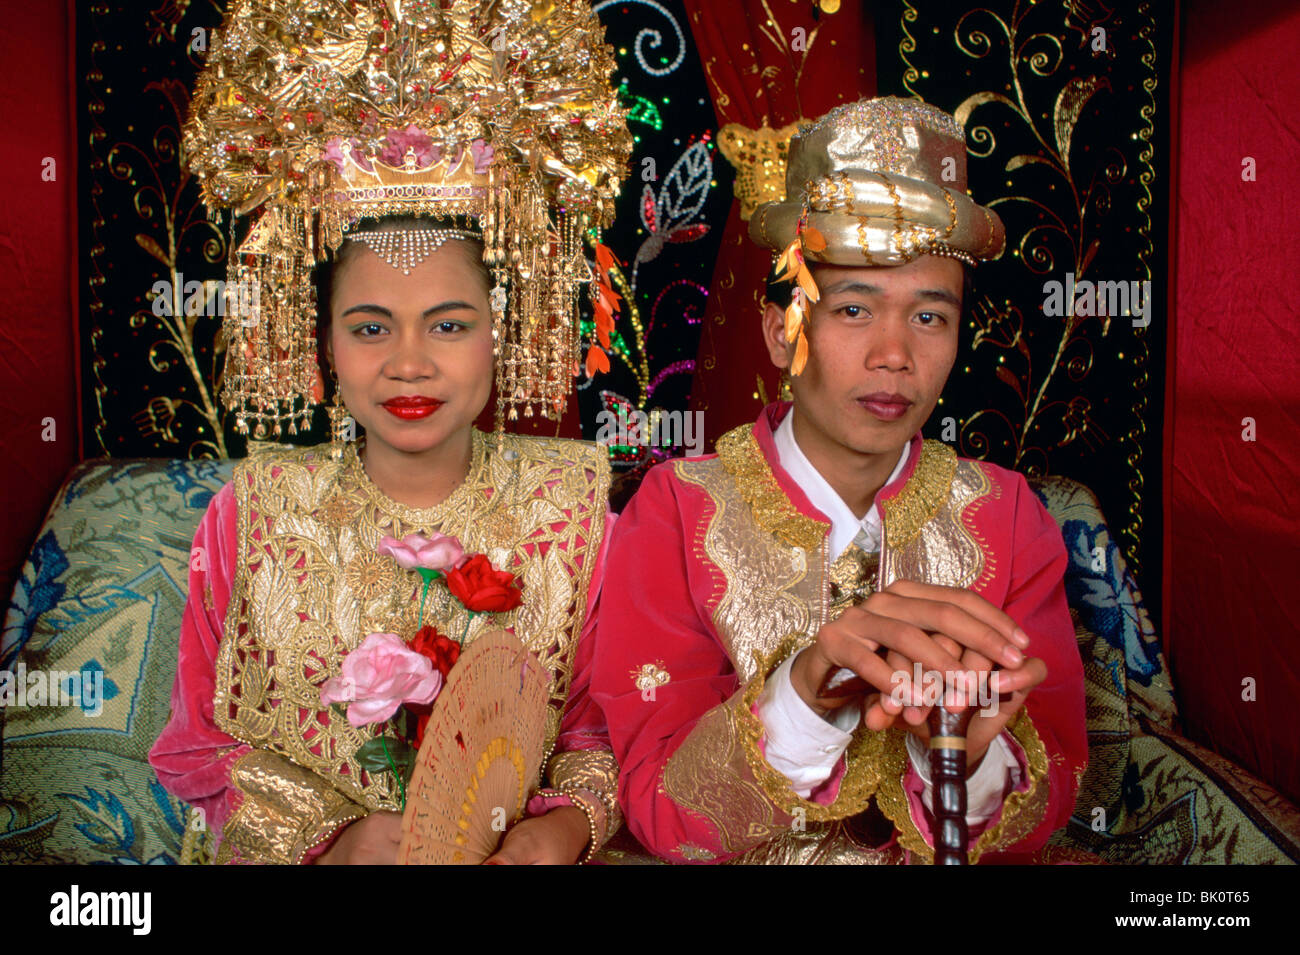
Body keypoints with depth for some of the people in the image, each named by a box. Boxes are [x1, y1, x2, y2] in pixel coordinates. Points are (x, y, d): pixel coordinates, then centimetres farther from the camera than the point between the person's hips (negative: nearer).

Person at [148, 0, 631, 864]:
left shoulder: (573, 503, -2)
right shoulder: (254, 512, -1)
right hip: (296, 861, 0)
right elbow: (201, 744, 4)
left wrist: (565, 824, -15)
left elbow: (606, 722, 3)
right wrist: (325, 839, -11)